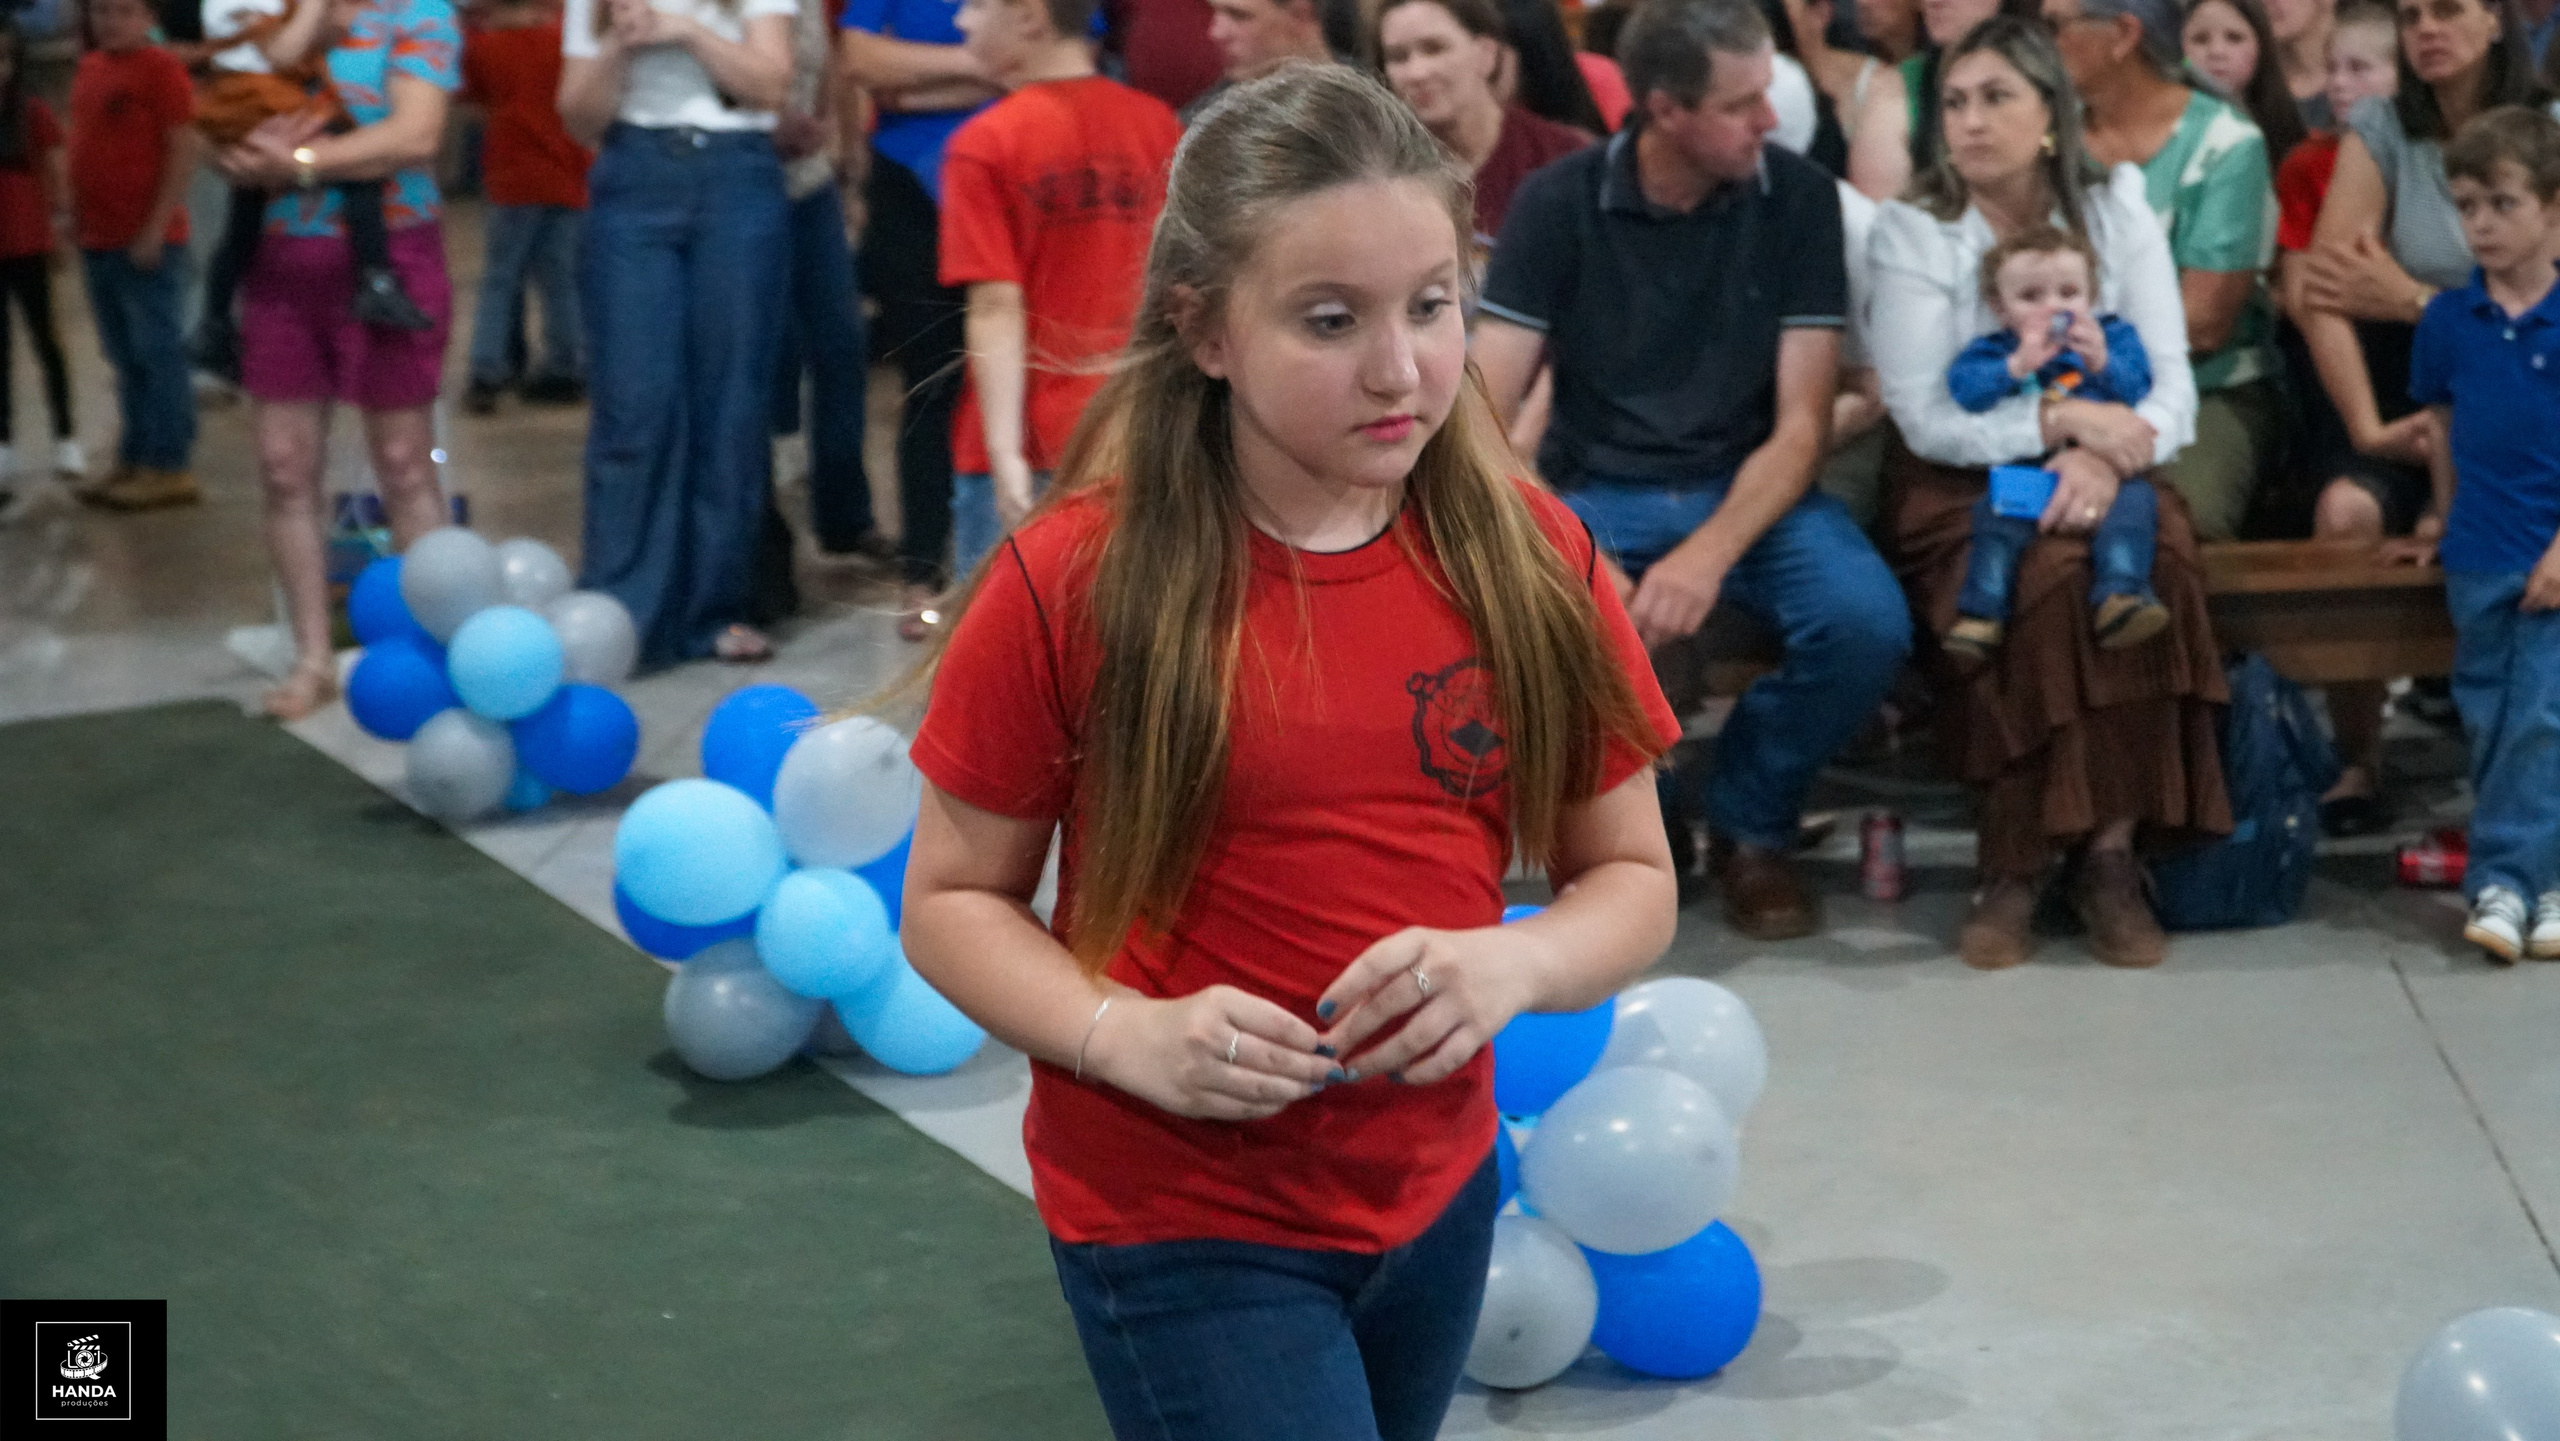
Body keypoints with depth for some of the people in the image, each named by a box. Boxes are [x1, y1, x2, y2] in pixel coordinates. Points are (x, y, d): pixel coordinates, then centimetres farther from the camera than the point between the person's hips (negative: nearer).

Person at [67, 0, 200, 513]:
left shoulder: (159, 67, -9)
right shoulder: (89, 68, 14)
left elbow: (185, 148, -13)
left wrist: (157, 225, -17)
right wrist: (76, 218, 15)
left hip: (143, 239, -8)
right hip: (98, 237, 8)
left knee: (156, 352, -5)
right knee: (124, 357, 13)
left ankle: (168, 468, -2)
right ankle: (133, 461, 19)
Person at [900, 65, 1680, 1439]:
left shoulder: (1531, 561, -6)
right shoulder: (1075, 583, -15)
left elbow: (1631, 880, 2)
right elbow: (952, 900, -6)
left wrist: (1509, 966, -19)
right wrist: (1125, 1033, -23)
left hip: (1436, 1195, 4)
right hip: (1178, 1215, -4)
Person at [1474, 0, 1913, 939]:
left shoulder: (1798, 197, -5)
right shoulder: (1557, 203, -7)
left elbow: (1800, 427, -8)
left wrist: (1709, 554, -26)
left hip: (1749, 491, 1)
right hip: (1594, 494, 0)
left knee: (1867, 623, -29)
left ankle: (1749, 825, 2)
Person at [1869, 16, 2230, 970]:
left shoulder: (2117, 214, 5)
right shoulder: (1913, 232, -2)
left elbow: (2173, 389, -3)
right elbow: (1923, 418, -10)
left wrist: (2109, 455, -24)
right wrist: (2062, 420, -22)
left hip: (2099, 481, 2)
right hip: (1960, 488, -2)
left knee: (2154, 567, -33)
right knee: (2047, 580, -35)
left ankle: (2110, 854, -24)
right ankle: (2014, 866, -22)